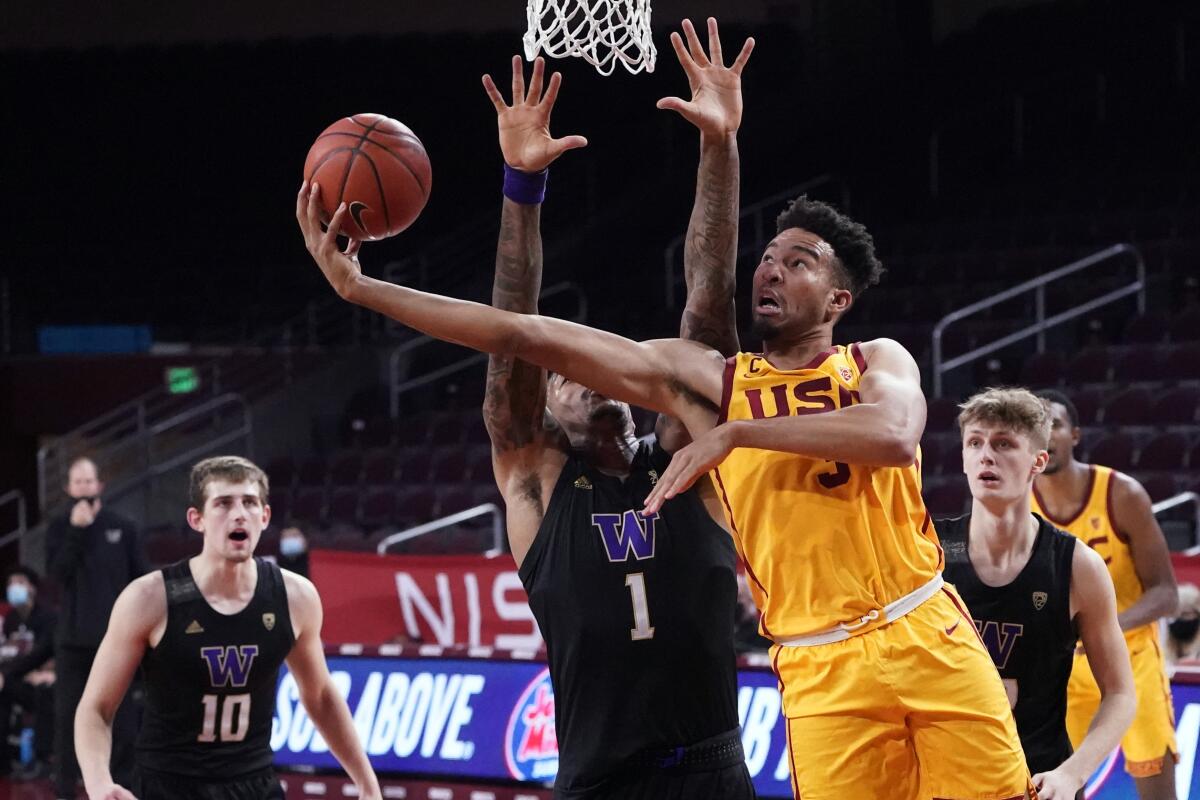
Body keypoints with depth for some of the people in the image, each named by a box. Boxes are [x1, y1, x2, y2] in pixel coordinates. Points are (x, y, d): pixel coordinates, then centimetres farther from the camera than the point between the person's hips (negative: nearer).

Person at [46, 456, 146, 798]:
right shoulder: (59, 529, 4)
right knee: (68, 715, 3)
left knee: (123, 717, 1)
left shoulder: (122, 528, 4)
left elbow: (142, 580, 5)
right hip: (74, 636, 0)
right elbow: (58, 572, -12)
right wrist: (76, 531, -19)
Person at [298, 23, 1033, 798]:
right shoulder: (708, 378, 5)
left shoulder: (877, 361, 5)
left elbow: (894, 435, -21)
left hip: (926, 637, 0)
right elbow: (530, 337, 0)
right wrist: (360, 287, -4)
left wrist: (738, 431, -20)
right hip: (822, 673, 0)